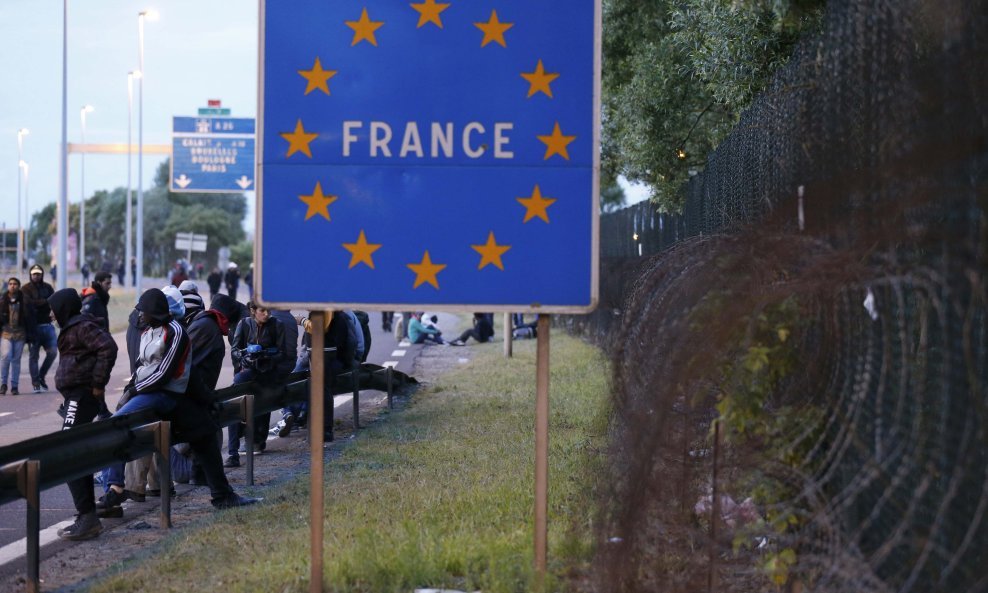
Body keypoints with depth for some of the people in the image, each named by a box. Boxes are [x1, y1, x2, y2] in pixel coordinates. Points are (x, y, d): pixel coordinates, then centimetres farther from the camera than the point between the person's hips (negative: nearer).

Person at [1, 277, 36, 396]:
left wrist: (30, 334, -3)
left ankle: (14, 386, 10)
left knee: (16, 359, 3)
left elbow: (30, 318, 2)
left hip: (20, 333, 0)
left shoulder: (24, 301, 1)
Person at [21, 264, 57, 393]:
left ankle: (41, 376, 17)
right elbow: (28, 302, -17)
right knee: (34, 355, 1)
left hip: (47, 325, 4)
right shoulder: (26, 289, 0)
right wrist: (46, 302, -14)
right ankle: (36, 383, 6)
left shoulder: (48, 287, 13)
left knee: (52, 352, -3)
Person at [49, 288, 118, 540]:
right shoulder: (74, 326, 18)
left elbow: (108, 347, -25)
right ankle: (87, 512, 23)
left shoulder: (82, 327, -12)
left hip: (81, 396, -11)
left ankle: (87, 518, -18)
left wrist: (98, 384, -21)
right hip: (78, 395, 11)